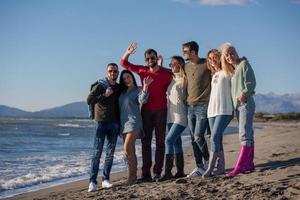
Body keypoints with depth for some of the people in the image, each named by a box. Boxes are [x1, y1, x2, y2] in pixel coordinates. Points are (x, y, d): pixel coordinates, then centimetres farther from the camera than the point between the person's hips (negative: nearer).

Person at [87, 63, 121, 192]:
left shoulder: (119, 88, 11)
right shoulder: (100, 86, -2)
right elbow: (89, 100, -10)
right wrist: (104, 95, -16)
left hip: (114, 124, 5)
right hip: (101, 122, -4)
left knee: (110, 153, 4)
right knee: (97, 152, -7)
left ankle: (105, 180, 9)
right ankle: (92, 181, -6)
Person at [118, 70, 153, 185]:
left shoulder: (138, 90, -1)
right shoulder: (122, 92, 17)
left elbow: (142, 100, -20)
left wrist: (145, 87, -31)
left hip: (133, 122, -7)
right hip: (124, 124, 7)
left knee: (127, 149, -17)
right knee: (131, 151, 7)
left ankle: (131, 176, -12)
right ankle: (133, 176, 11)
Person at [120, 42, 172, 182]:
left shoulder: (166, 73, -4)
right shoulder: (142, 71, 5)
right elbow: (124, 63, 13)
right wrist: (127, 53, -4)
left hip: (160, 111, -3)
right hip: (146, 111, 3)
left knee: (160, 141, 1)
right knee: (145, 142, 3)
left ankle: (157, 172, 3)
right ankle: (146, 173, 5)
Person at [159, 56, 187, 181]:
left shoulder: (185, 79, -6)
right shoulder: (171, 79, 14)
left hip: (181, 115, -8)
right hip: (171, 115, 8)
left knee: (169, 140, -16)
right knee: (176, 142, 9)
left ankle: (168, 171, -14)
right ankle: (180, 171, 15)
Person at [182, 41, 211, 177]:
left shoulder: (206, 64, -5)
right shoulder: (186, 67, 14)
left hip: (203, 106, -6)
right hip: (190, 106, 6)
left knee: (198, 137, -12)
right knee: (193, 138, 5)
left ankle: (208, 161, 11)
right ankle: (199, 167, 11)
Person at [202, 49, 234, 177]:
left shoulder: (226, 72, 4)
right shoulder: (213, 75, 22)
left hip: (224, 110, -7)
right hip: (212, 110, 7)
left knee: (215, 138, -15)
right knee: (218, 139, 4)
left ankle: (210, 168, -16)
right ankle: (221, 167, 6)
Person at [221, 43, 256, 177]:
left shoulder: (244, 64, -4)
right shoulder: (231, 69, 18)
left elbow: (251, 83, -11)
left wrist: (244, 94, -24)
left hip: (246, 103, -8)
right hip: (237, 105, 8)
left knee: (244, 135, -14)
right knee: (248, 135, 10)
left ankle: (239, 167, -20)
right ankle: (249, 164, 13)